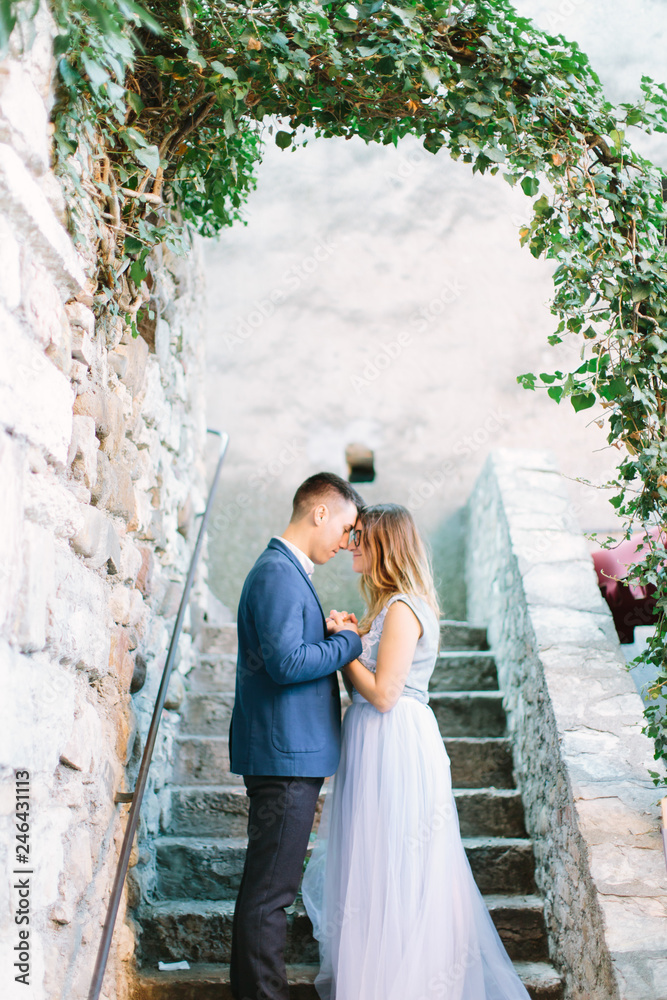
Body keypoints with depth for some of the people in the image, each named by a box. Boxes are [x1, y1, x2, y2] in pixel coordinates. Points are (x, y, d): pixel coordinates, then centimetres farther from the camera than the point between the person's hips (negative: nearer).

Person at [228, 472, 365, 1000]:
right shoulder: (279, 573, -16)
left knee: (267, 883, 18)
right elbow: (286, 662, -25)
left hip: (291, 754, 11)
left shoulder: (286, 570, 17)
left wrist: (330, 634, 7)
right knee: (270, 888, -2)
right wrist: (348, 641, -13)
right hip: (286, 756, -11)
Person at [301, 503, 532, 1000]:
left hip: (395, 748, -10)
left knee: (391, 871, 0)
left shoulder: (402, 608, -16)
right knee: (381, 867, 17)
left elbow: (383, 693, -21)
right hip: (381, 745, 10)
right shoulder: (390, 604, 14)